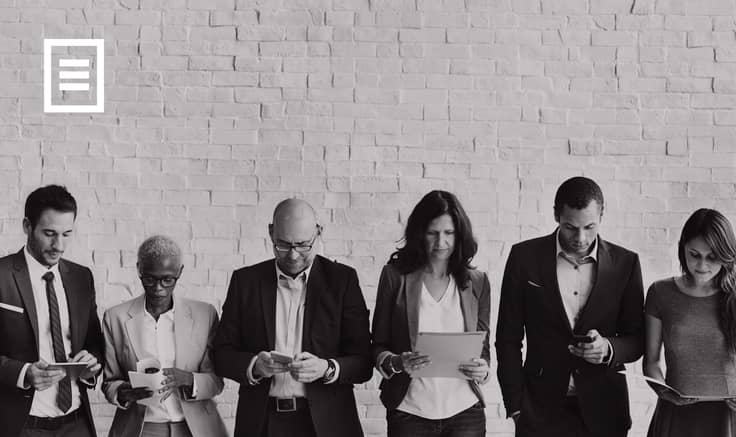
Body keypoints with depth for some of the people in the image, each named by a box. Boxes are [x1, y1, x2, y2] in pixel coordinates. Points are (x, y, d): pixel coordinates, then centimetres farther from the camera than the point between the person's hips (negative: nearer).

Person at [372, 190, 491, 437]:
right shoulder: (395, 276, 1)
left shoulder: (477, 282, 6)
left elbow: (483, 345, 12)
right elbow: (378, 344, 4)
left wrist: (483, 370, -9)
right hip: (409, 413, -1)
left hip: (464, 410, 1)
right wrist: (396, 363, -16)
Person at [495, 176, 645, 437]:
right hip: (541, 411, -1)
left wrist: (608, 348, -15)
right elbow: (508, 339, 1)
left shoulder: (625, 263, 0)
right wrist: (515, 406, -2)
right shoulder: (525, 257, -2)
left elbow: (636, 340, 6)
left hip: (602, 412, 1)